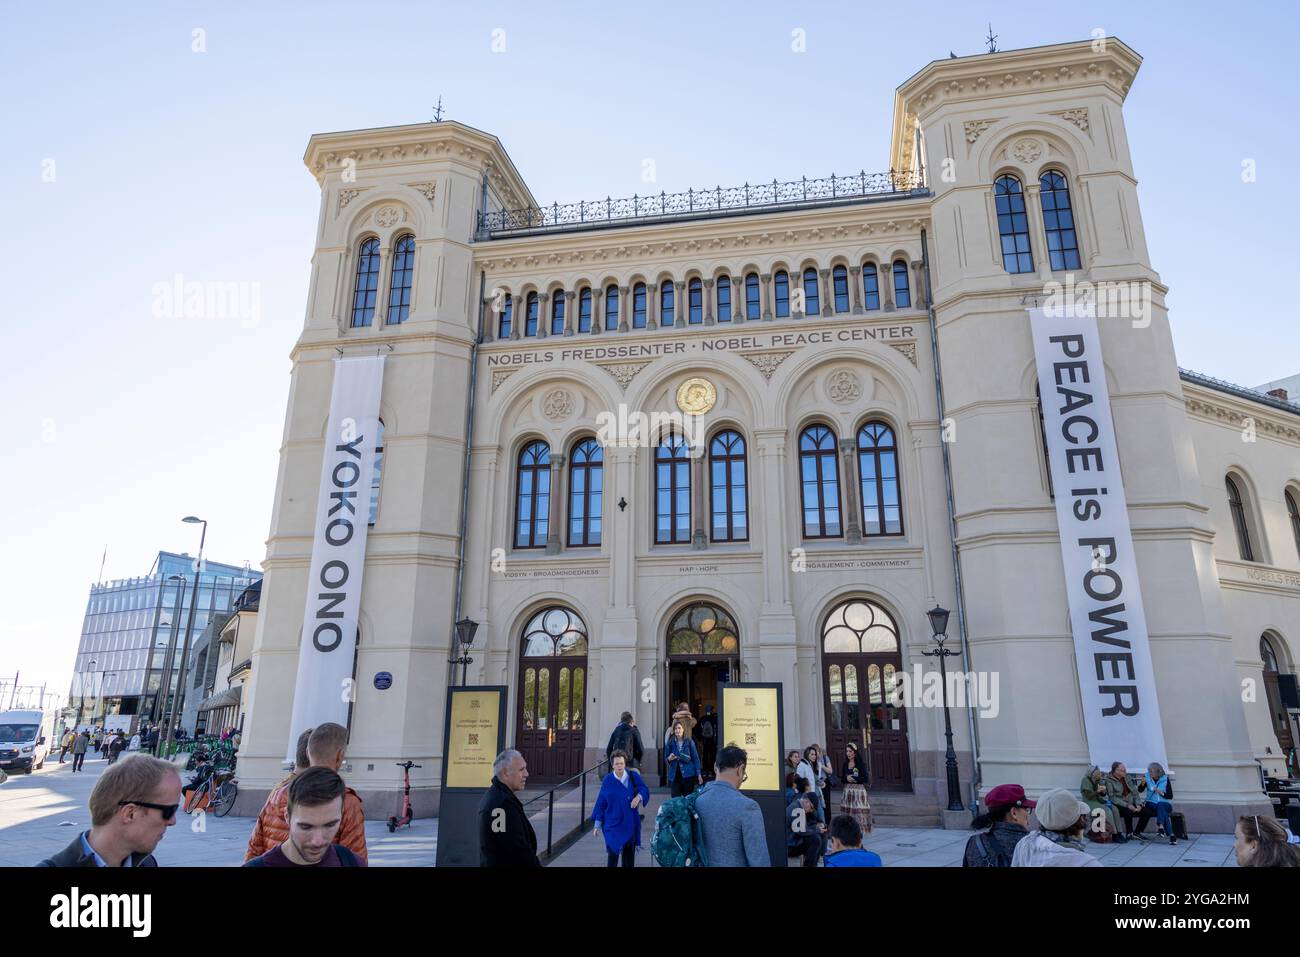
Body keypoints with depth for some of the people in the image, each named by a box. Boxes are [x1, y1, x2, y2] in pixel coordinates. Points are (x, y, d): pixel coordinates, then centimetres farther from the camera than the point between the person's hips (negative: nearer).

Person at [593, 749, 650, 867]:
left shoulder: (633, 776, -3)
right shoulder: (608, 780, -4)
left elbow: (645, 789, 0)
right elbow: (601, 802, 0)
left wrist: (639, 796, -22)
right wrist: (598, 823, 0)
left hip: (630, 823, 2)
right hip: (613, 823, -2)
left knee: (629, 854, 9)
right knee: (613, 853, -8)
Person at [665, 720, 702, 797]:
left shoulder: (689, 742, -2)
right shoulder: (671, 743, 2)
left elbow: (696, 758, 0)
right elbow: (665, 759, 10)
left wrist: (698, 774, -6)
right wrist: (669, 759, -14)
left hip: (688, 775, -1)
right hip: (675, 775, 1)